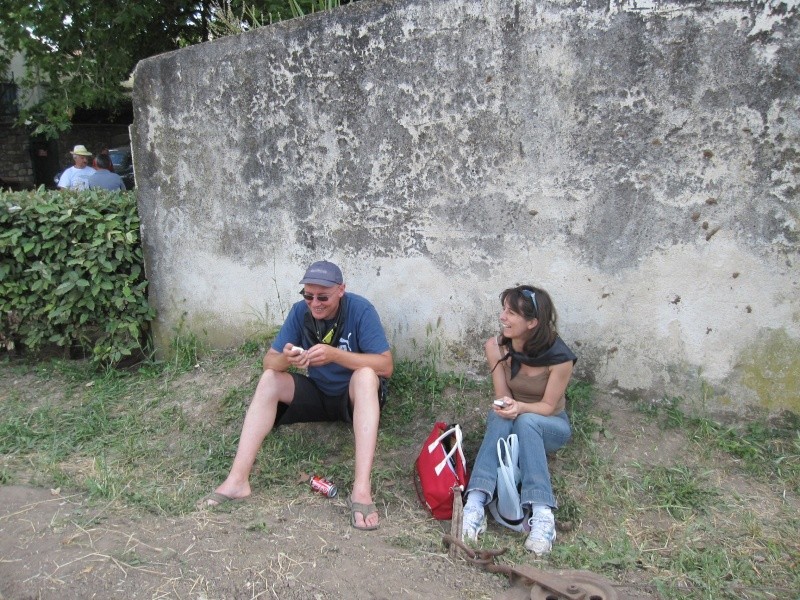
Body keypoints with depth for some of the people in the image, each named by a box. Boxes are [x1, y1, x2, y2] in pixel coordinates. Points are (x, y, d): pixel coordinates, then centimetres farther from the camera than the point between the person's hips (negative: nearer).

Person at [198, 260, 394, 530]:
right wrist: (285, 358, -34)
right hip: (318, 394, 4)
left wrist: (335, 354, -38)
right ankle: (237, 480, -24)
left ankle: (362, 489, -46)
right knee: (269, 378, -18)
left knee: (366, 375, -36)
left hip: (356, 397, -4)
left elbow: (386, 366, -27)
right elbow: (269, 361, -9)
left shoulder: (360, 309, -20)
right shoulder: (300, 311, -9)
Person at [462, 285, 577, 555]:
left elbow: (548, 406, -16)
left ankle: (541, 513, -42)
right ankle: (476, 502, -45)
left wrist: (520, 407, -37)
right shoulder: (496, 347, -16)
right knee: (500, 415, -34)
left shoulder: (560, 357, -23)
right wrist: (506, 407, -34)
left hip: (550, 426, -2)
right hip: (511, 423, 2)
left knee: (525, 421, -37)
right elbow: (502, 398, -9)